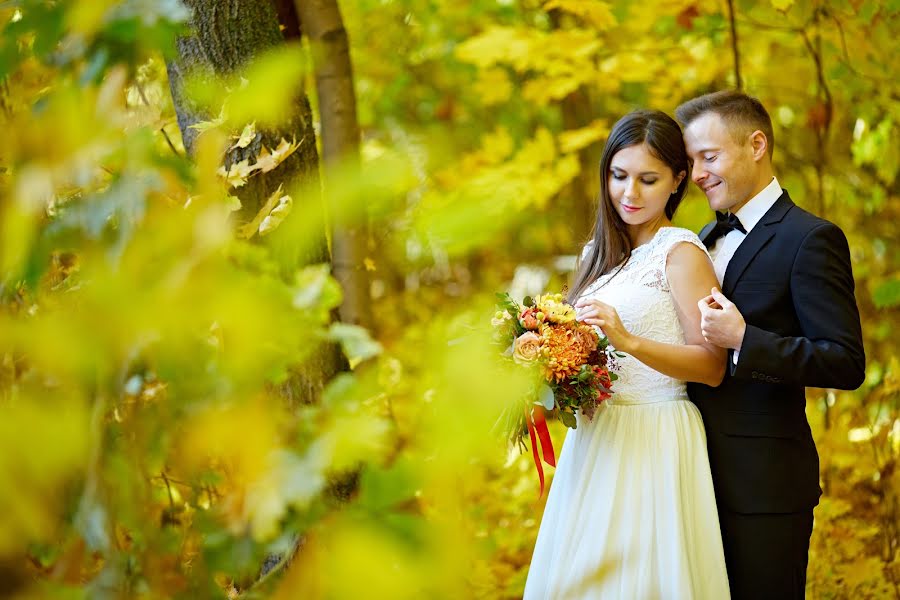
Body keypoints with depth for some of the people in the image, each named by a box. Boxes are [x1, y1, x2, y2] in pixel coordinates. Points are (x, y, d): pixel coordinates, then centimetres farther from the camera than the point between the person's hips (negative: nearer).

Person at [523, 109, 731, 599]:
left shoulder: (682, 252, -8)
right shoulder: (599, 254, 13)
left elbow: (712, 367, -13)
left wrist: (629, 341, -24)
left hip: (654, 443, -7)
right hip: (594, 440, 7)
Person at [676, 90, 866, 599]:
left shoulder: (810, 239, -10)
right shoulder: (707, 239, 16)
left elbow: (848, 364, -17)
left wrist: (743, 340, -25)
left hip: (763, 485, -7)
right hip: (701, 476, 7)